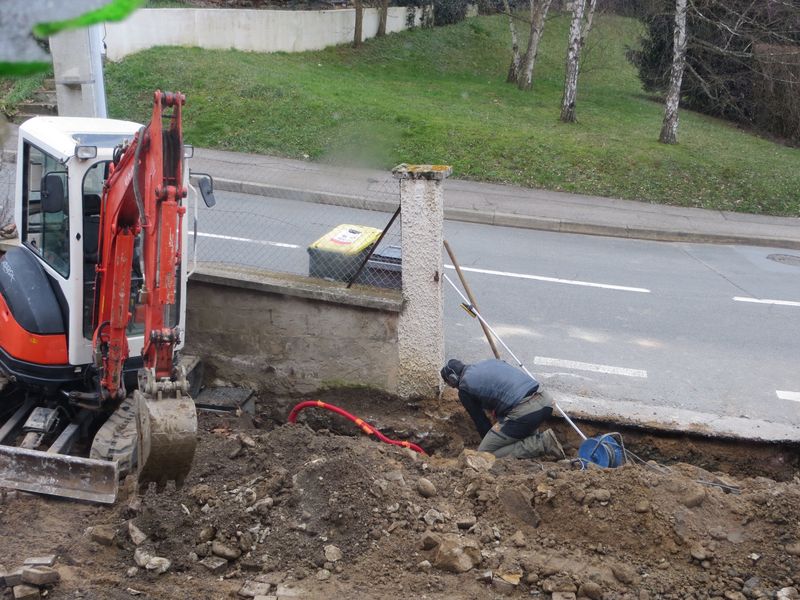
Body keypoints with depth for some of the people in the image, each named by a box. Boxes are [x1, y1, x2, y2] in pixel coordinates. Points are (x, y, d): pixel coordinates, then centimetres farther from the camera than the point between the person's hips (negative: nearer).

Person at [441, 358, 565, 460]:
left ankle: (541, 444, -6)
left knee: (484, 453, 5)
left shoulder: (464, 389, 7)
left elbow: (480, 420, 13)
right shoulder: (490, 362, 27)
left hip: (523, 412, -8)